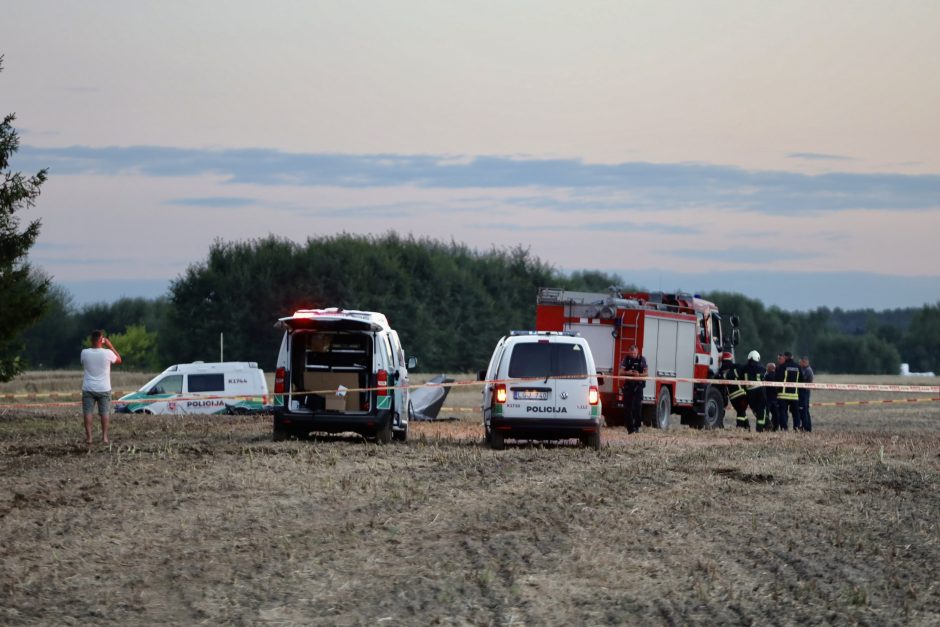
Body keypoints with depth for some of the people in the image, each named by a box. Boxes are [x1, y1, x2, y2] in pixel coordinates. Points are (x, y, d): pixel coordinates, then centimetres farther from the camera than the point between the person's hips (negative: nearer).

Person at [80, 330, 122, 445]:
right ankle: (105, 436, 7)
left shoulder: (84, 353, -9)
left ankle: (88, 436, 0)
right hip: (104, 388, 0)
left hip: (88, 388, 0)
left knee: (88, 412, 4)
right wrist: (110, 346, 10)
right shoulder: (107, 353, -12)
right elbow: (119, 360, 7)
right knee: (105, 412, 9)